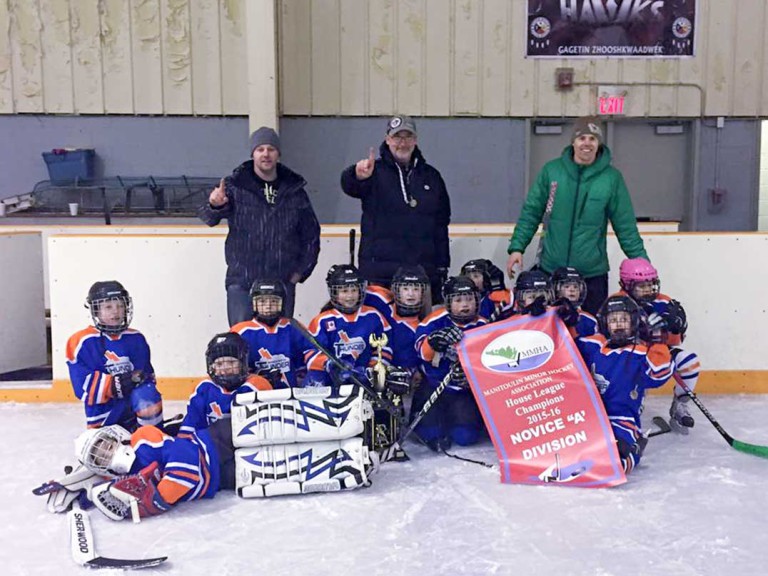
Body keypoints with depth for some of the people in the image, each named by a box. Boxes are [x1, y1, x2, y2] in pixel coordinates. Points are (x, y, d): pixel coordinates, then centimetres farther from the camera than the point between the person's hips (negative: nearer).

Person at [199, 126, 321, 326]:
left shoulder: (294, 190, 7)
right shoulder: (235, 186, -1)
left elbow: (311, 234, 13)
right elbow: (209, 218, -14)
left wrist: (301, 271, 6)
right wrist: (215, 206, -37)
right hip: (242, 281, -2)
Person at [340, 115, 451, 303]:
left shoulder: (431, 176, 13)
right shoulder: (375, 171, 2)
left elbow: (441, 223, 16)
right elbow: (350, 187, -20)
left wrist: (443, 266, 12)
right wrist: (358, 175, -45)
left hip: (424, 270, 3)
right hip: (379, 272, -3)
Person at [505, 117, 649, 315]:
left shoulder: (612, 177, -3)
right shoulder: (551, 170, -1)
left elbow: (625, 226, 1)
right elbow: (531, 213, 4)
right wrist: (517, 247, -4)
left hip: (593, 273, -1)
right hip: (551, 270, 1)